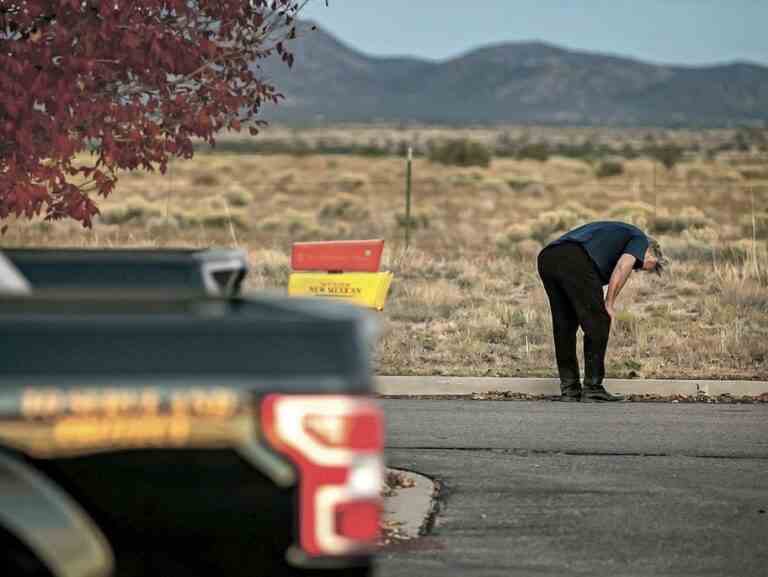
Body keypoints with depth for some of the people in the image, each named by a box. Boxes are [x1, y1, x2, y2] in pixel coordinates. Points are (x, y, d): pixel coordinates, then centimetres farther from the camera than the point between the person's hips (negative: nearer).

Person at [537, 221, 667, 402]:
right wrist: (609, 304, 3)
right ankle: (593, 388, 8)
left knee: (564, 326, 19)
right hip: (575, 261, -8)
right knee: (598, 324, 6)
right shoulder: (640, 239, 19)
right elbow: (623, 267, -3)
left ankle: (569, 388, 21)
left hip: (547, 258, 8)